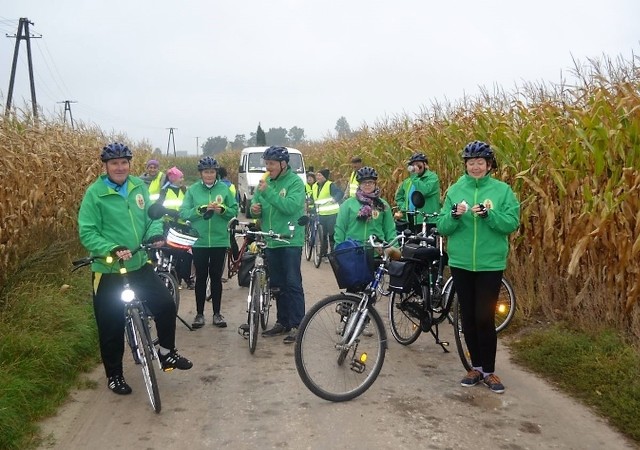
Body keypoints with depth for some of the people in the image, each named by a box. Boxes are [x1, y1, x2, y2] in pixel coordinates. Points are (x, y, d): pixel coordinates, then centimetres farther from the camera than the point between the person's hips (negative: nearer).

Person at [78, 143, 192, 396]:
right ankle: (114, 375, 27)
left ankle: (167, 352, 23)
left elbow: (152, 216, 8)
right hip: (108, 270, -4)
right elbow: (87, 233, -14)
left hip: (139, 265, 4)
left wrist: (156, 233, -13)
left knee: (166, 305, 0)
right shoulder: (95, 193, -12)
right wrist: (112, 249, -29)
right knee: (112, 327, 7)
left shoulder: (139, 187, 2)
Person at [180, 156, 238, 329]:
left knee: (216, 277, 9)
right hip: (199, 241, 0)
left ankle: (217, 313, 19)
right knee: (201, 277, 7)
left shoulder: (224, 188, 2)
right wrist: (199, 210, -19)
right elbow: (183, 213, -4)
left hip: (219, 241, 1)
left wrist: (222, 210, -18)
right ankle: (199, 313, 17)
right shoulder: (193, 189, 0)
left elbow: (234, 211, 1)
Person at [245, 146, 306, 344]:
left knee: (293, 284, -4)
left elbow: (290, 207, -21)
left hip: (290, 241, -6)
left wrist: (268, 191, -23)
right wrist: (254, 209, -8)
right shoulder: (265, 182, 10)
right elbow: (256, 207, 15)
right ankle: (282, 322, 23)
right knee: (277, 285, 12)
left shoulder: (295, 182, -8)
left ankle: (296, 325, 2)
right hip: (270, 242, 6)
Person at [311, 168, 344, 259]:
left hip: (331, 214, -7)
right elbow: (313, 199, 24)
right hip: (321, 215, 7)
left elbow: (341, 193, -23)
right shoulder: (314, 186, 11)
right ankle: (323, 254, 22)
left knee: (332, 235, -3)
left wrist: (335, 199, -39)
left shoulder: (330, 185, -10)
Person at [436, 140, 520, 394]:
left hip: (490, 264, -2)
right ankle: (476, 367, 25)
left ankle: (489, 371, 15)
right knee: (468, 318, 10)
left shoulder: (502, 190, -1)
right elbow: (442, 228, 0)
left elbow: (512, 223, -9)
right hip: (460, 263, 2)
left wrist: (488, 214, -24)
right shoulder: (455, 190, 4)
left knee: (485, 318, -2)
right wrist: (455, 215, -20)